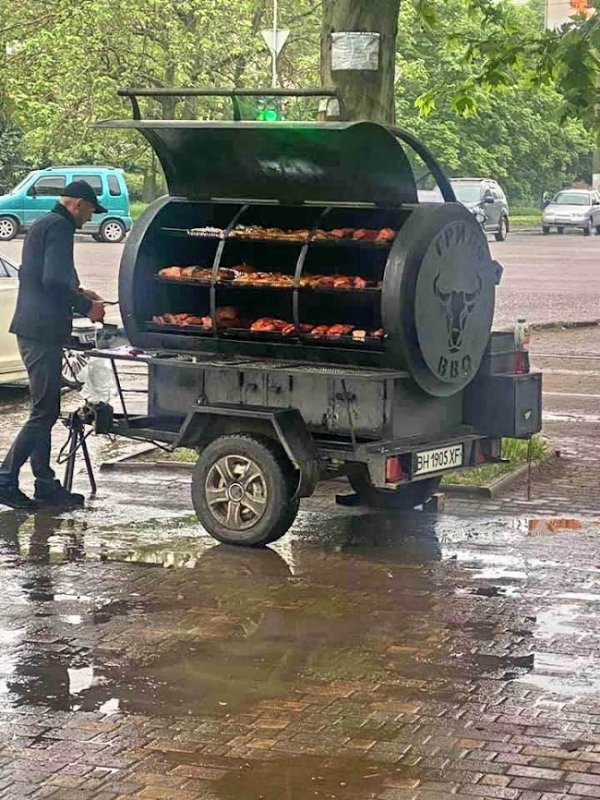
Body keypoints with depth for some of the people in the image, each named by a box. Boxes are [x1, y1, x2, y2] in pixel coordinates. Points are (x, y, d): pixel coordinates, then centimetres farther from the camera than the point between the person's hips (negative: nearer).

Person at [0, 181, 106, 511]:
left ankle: (46, 485, 16)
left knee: (44, 412, 13)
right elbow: (53, 281, -22)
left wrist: (78, 293, 26)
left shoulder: (42, 225, 21)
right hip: (42, 332, -11)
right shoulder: (59, 227, -11)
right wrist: (87, 306, -11)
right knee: (43, 413, -7)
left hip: (33, 330, 11)